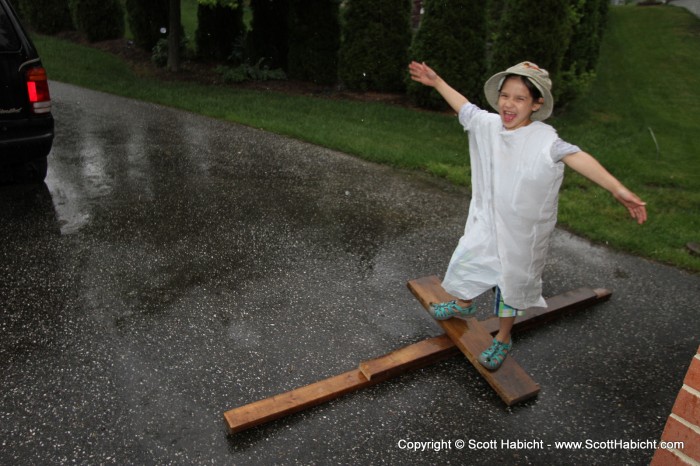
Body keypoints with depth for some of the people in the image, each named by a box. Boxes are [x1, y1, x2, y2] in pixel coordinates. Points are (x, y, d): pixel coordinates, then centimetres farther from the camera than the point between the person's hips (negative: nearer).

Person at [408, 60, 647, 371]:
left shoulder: (545, 140, -23)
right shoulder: (487, 124, -8)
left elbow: (576, 157, -38)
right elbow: (464, 106, 9)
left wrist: (617, 188, -51)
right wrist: (436, 81, 16)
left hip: (522, 231, -4)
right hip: (486, 220, 5)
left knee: (512, 283, 13)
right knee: (466, 260, 20)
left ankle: (503, 340, 37)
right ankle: (463, 305, 53)